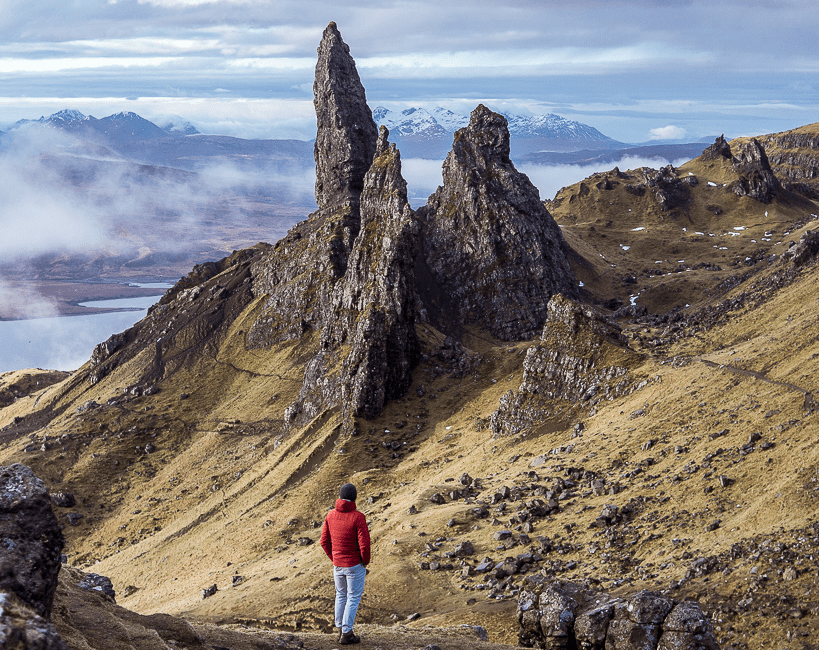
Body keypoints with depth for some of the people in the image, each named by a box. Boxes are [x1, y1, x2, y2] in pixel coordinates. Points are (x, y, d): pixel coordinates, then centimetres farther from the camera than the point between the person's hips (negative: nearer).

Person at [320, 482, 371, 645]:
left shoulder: (330, 515, -4)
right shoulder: (358, 517, -20)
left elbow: (325, 541, 1)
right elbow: (364, 544, -22)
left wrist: (334, 558, 14)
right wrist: (365, 561, -4)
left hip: (337, 564, 5)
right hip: (355, 565, -5)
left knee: (341, 596, 21)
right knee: (353, 598, 7)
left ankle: (341, 630, 27)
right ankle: (347, 634, 10)